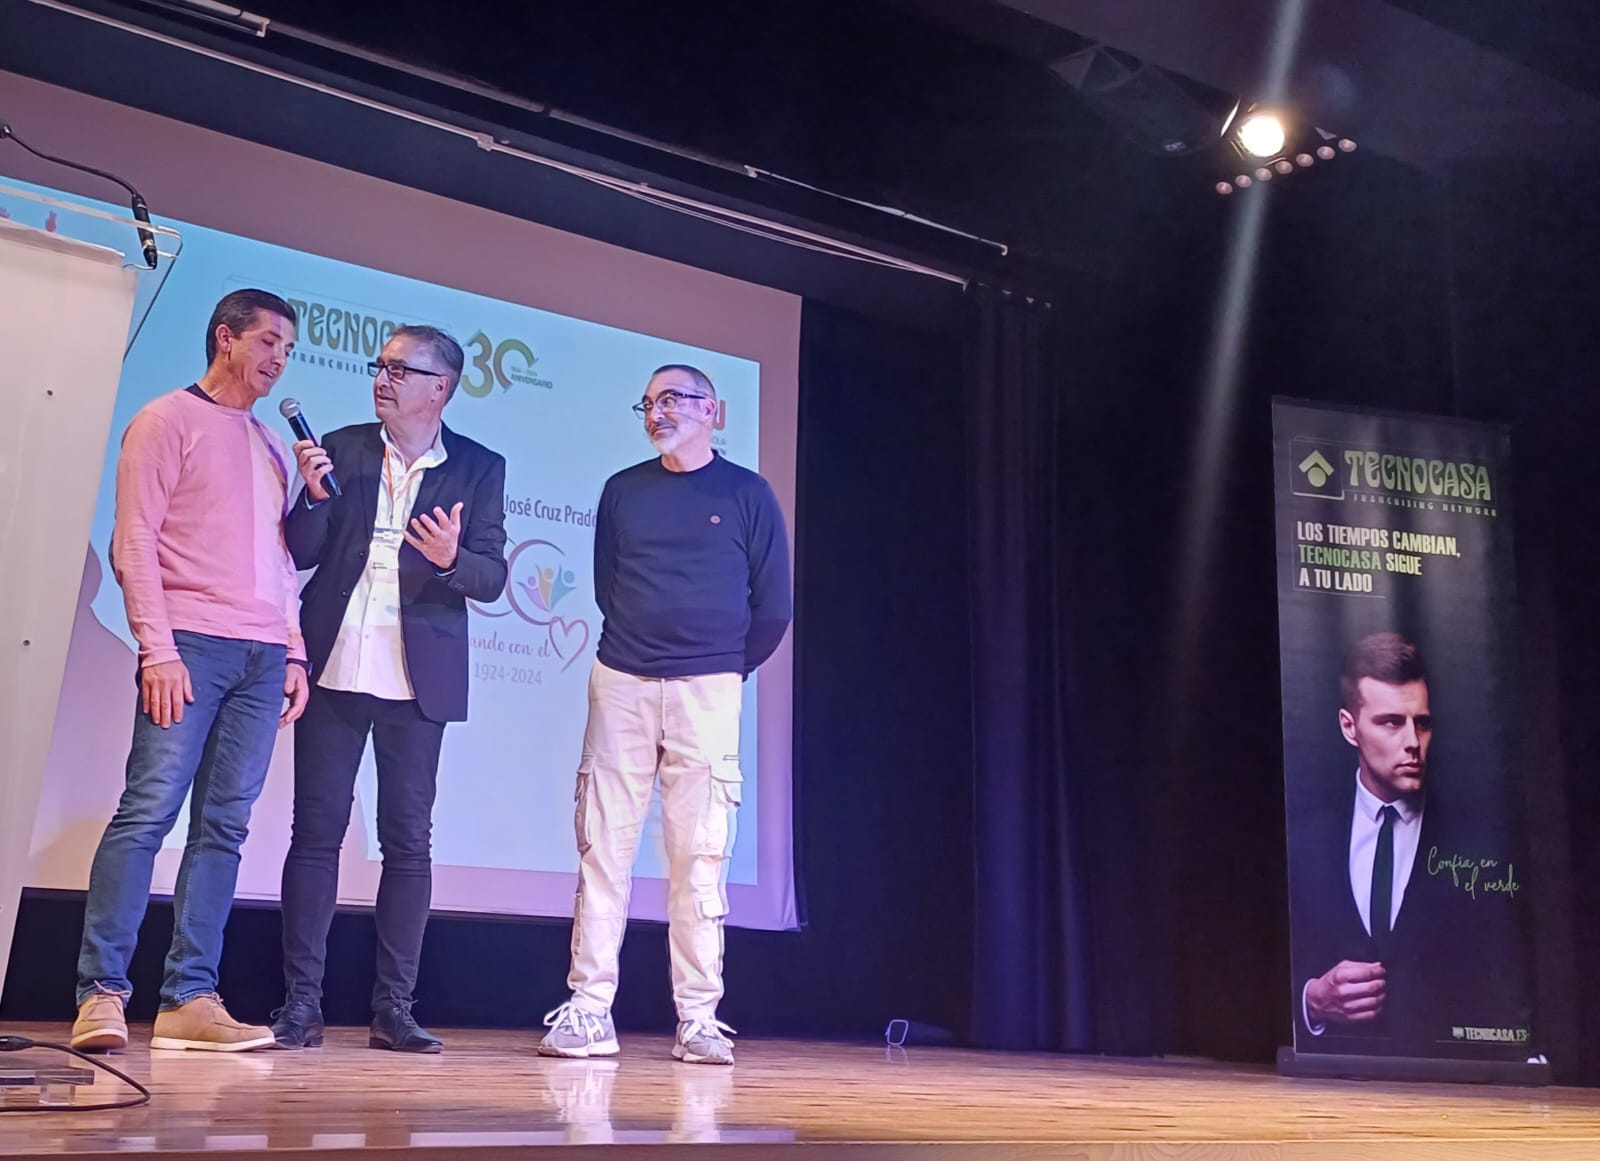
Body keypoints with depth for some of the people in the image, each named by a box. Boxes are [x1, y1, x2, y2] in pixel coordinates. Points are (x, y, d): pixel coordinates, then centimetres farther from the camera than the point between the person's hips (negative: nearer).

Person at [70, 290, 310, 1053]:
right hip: (191, 644, -6)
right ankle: (101, 993, -7)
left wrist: (294, 652, 12)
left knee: (224, 825, 1)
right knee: (148, 811, -11)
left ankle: (189, 1000, 1)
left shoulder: (272, 446, 23)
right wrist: (158, 648, -12)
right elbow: (134, 541, -4)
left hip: (263, 656, 6)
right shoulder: (168, 421, 5)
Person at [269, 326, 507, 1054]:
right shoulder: (341, 448, 7)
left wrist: (452, 558, -22)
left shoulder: (479, 469, 3)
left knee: (409, 839, 2)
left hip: (417, 678, -1)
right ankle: (301, 1001, 9)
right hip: (334, 667, 1)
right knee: (316, 831, 2)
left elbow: (492, 578, -1)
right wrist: (315, 495, -13)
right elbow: (300, 553, 5)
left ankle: (393, 1007, 9)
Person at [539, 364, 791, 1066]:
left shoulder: (747, 494, 6)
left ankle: (698, 1019, 2)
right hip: (620, 684, 2)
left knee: (699, 857, -3)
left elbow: (773, 606, 8)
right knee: (602, 848, -1)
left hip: (706, 691, -2)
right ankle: (589, 1009, 3)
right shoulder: (624, 491, 13)